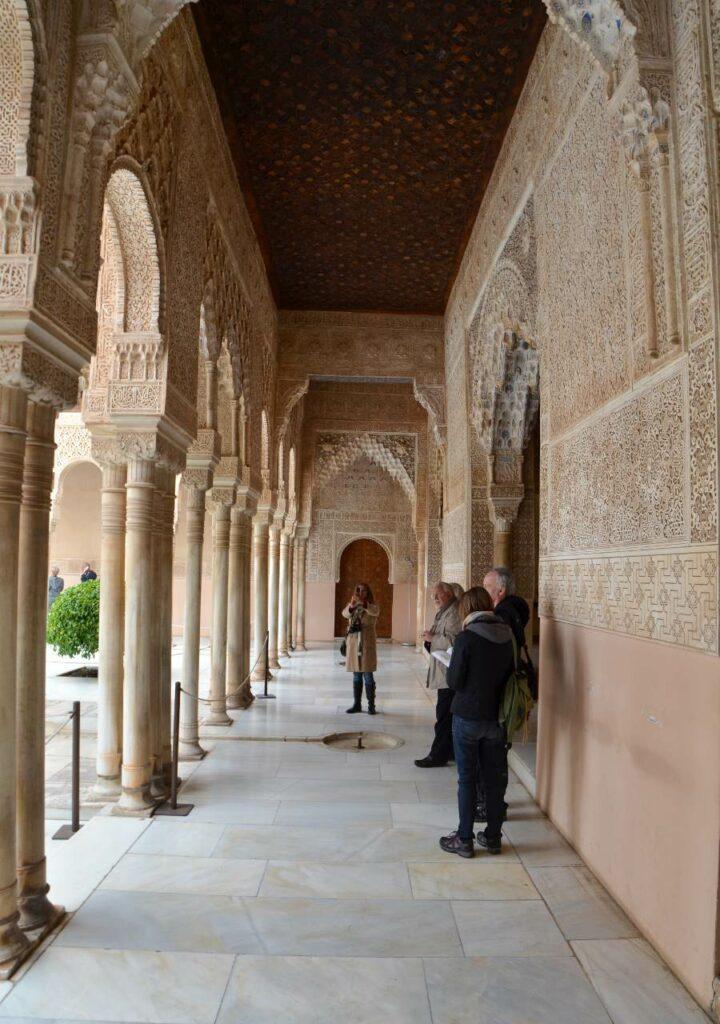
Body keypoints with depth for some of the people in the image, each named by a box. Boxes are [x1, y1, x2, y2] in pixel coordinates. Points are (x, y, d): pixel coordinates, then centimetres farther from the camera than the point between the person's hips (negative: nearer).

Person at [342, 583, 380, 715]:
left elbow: (375, 612, -24)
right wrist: (351, 606, -35)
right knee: (356, 676, 9)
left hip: (367, 643, -3)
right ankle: (357, 704, 16)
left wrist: (362, 603, -40)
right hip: (353, 642, 3)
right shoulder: (351, 606, 9)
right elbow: (345, 614, -13)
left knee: (368, 675, -4)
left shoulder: (372, 606, 1)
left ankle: (371, 705, 1)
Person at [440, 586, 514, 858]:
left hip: (468, 716, -4)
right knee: (494, 779, 14)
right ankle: (493, 837, 24)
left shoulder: (466, 637, -17)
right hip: (496, 717, 5)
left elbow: (454, 681, -13)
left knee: (467, 779, 6)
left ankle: (464, 840, 15)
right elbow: (510, 675, 9)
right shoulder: (506, 636, -1)